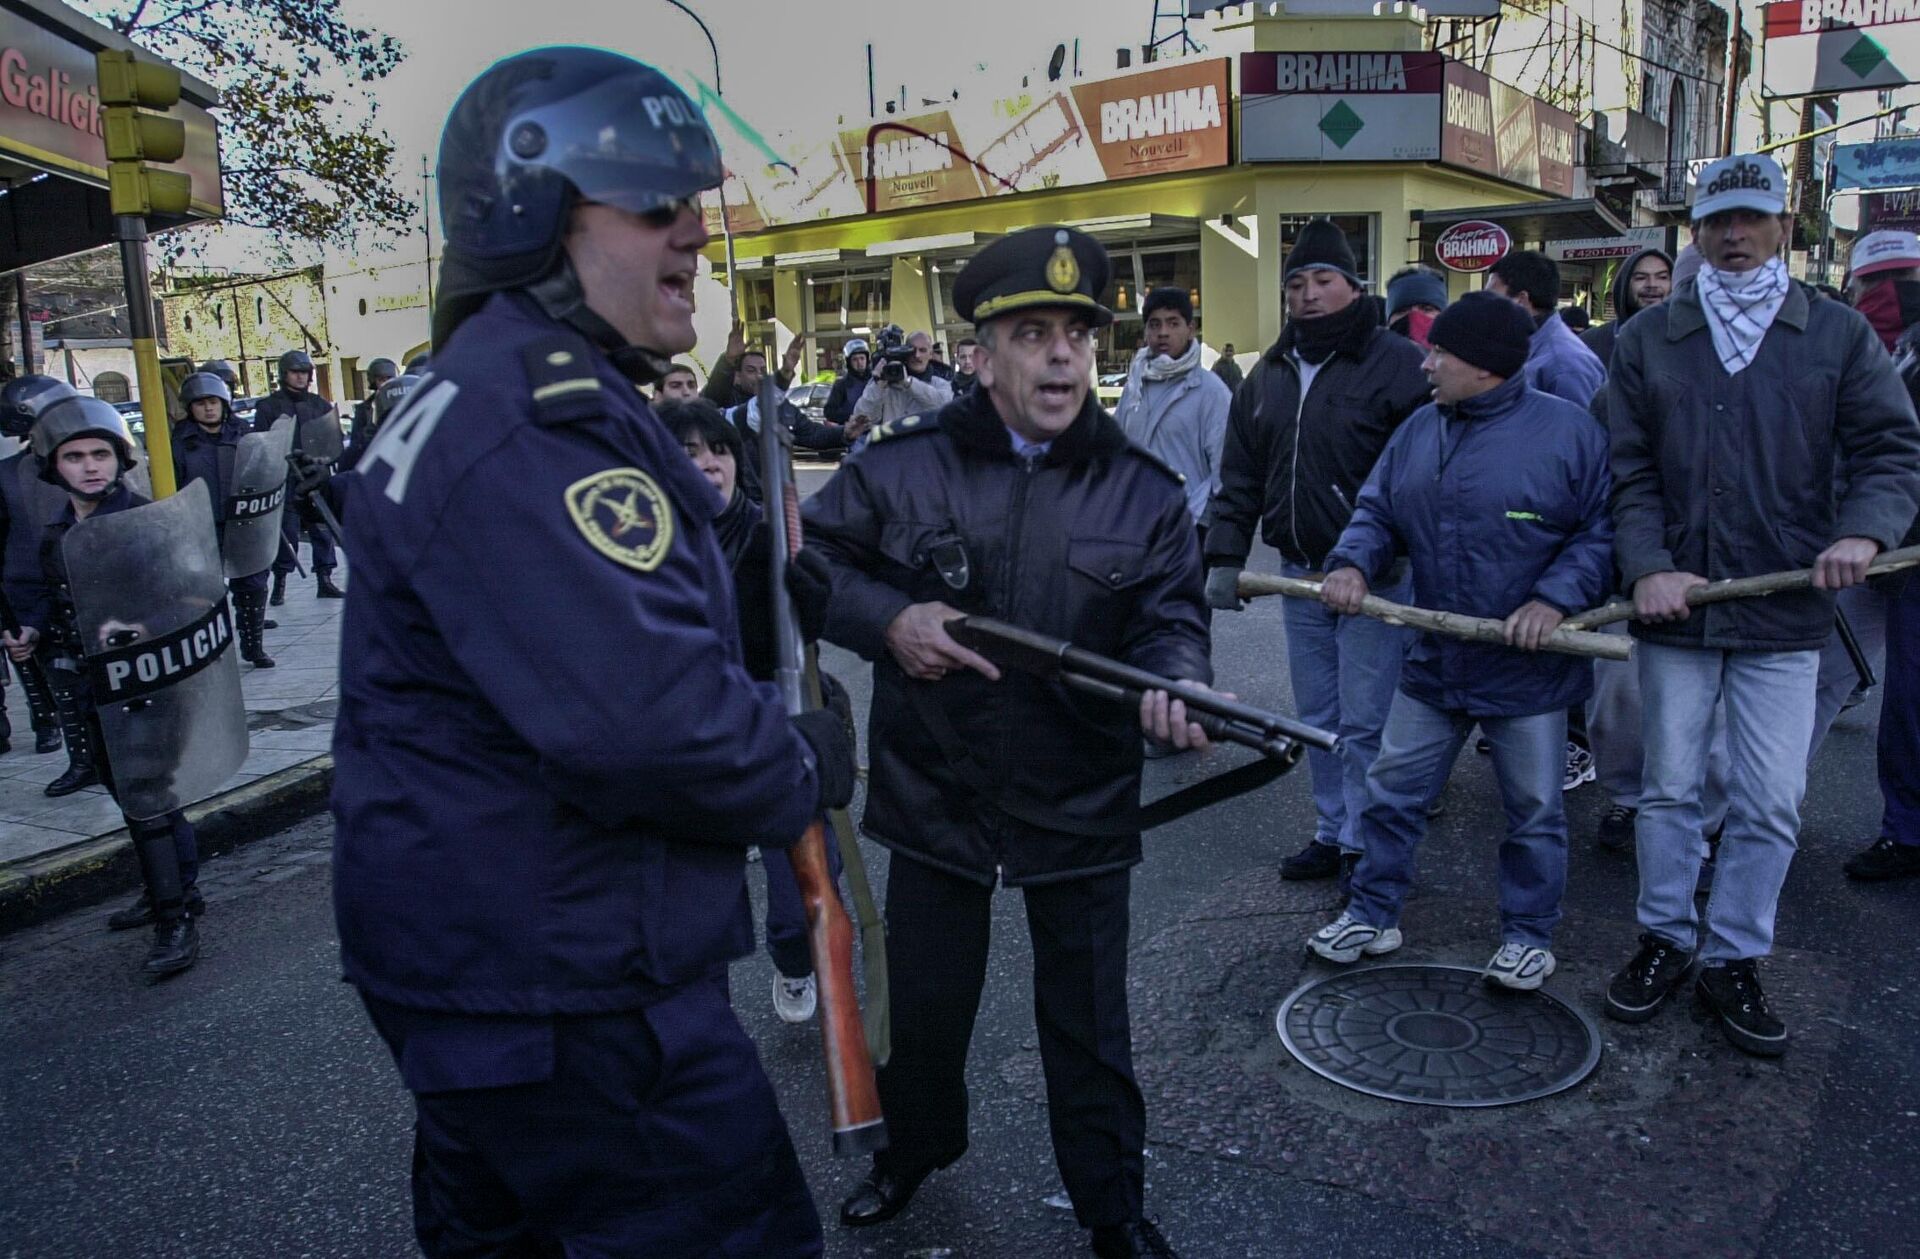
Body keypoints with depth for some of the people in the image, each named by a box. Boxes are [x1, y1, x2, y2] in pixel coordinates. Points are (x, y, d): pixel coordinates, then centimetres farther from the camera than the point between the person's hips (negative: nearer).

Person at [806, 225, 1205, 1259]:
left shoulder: (1143, 488, -3)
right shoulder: (899, 466, -6)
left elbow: (1172, 618, -4)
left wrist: (1172, 686, -26)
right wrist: (887, 619, -15)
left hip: (1081, 810, 0)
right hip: (932, 794, 1)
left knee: (1089, 1020, 14)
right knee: (921, 1001, 20)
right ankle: (913, 1147, 49)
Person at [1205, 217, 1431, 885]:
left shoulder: (1397, 363, -7)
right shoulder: (1269, 374, 13)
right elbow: (1240, 477, 14)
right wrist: (1224, 559, 7)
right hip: (1300, 575, 6)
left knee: (1363, 723, -2)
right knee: (1317, 717, 14)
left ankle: (1365, 846, 12)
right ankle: (1332, 832, 26)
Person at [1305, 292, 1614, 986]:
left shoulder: (1568, 430, -10)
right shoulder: (1419, 429, 5)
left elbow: (1602, 531, -9)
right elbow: (1377, 509, 8)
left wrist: (1556, 597, -22)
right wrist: (1353, 562, -12)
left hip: (1529, 668, -4)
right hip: (1434, 661, 5)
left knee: (1533, 810, 10)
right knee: (1391, 790, 10)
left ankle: (1527, 935, 28)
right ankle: (1372, 914, 25)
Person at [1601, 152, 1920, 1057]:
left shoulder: (1839, 335, 5)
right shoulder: (1647, 339, 5)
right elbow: (1629, 469, 0)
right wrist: (1648, 567, -13)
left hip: (1783, 613, 0)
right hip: (1675, 606, 0)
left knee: (1771, 805, 3)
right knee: (1669, 787, 10)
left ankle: (1733, 959, 19)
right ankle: (1665, 940, 26)